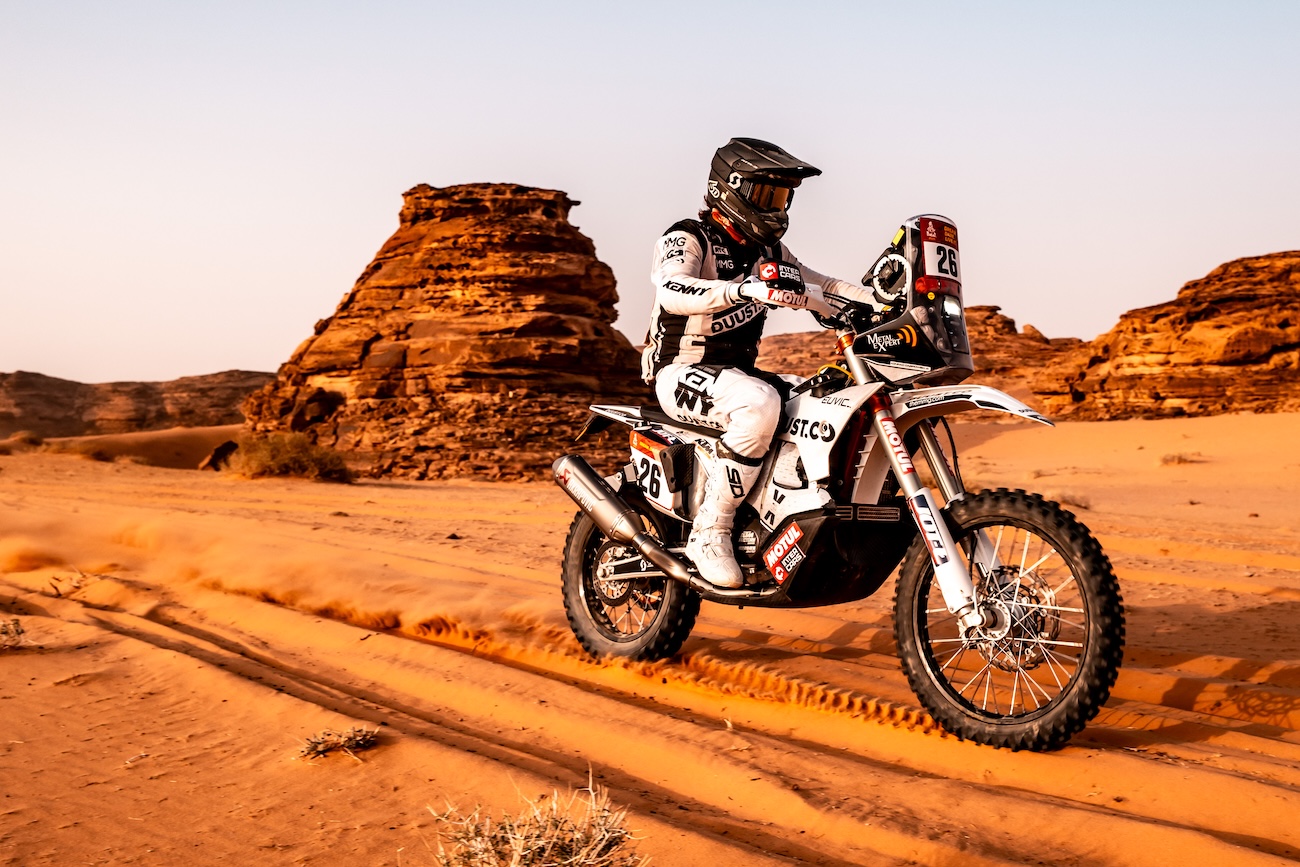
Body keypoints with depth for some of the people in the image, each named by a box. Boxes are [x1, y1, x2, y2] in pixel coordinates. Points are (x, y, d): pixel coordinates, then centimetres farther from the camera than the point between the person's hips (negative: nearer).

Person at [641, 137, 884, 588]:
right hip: (682, 374, -8)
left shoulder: (767, 251, 14)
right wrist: (749, 289, -46)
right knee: (759, 403, -37)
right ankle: (709, 532, -29)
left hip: (738, 373, 8)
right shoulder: (687, 239, -10)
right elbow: (673, 291, -31)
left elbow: (822, 288, 15)